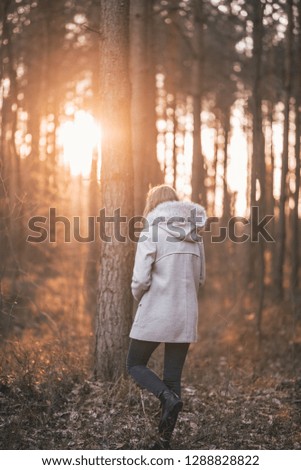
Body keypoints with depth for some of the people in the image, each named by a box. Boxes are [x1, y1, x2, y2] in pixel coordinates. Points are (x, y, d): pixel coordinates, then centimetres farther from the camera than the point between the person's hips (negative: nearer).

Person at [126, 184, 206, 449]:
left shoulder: (151, 234, -10)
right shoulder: (195, 236, 7)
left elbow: (140, 280, -15)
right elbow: (200, 279, 14)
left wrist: (139, 296, 5)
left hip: (155, 313, -5)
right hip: (186, 315, 5)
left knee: (135, 365, 13)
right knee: (173, 377, 10)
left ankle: (169, 398, -13)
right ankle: (165, 441, 10)